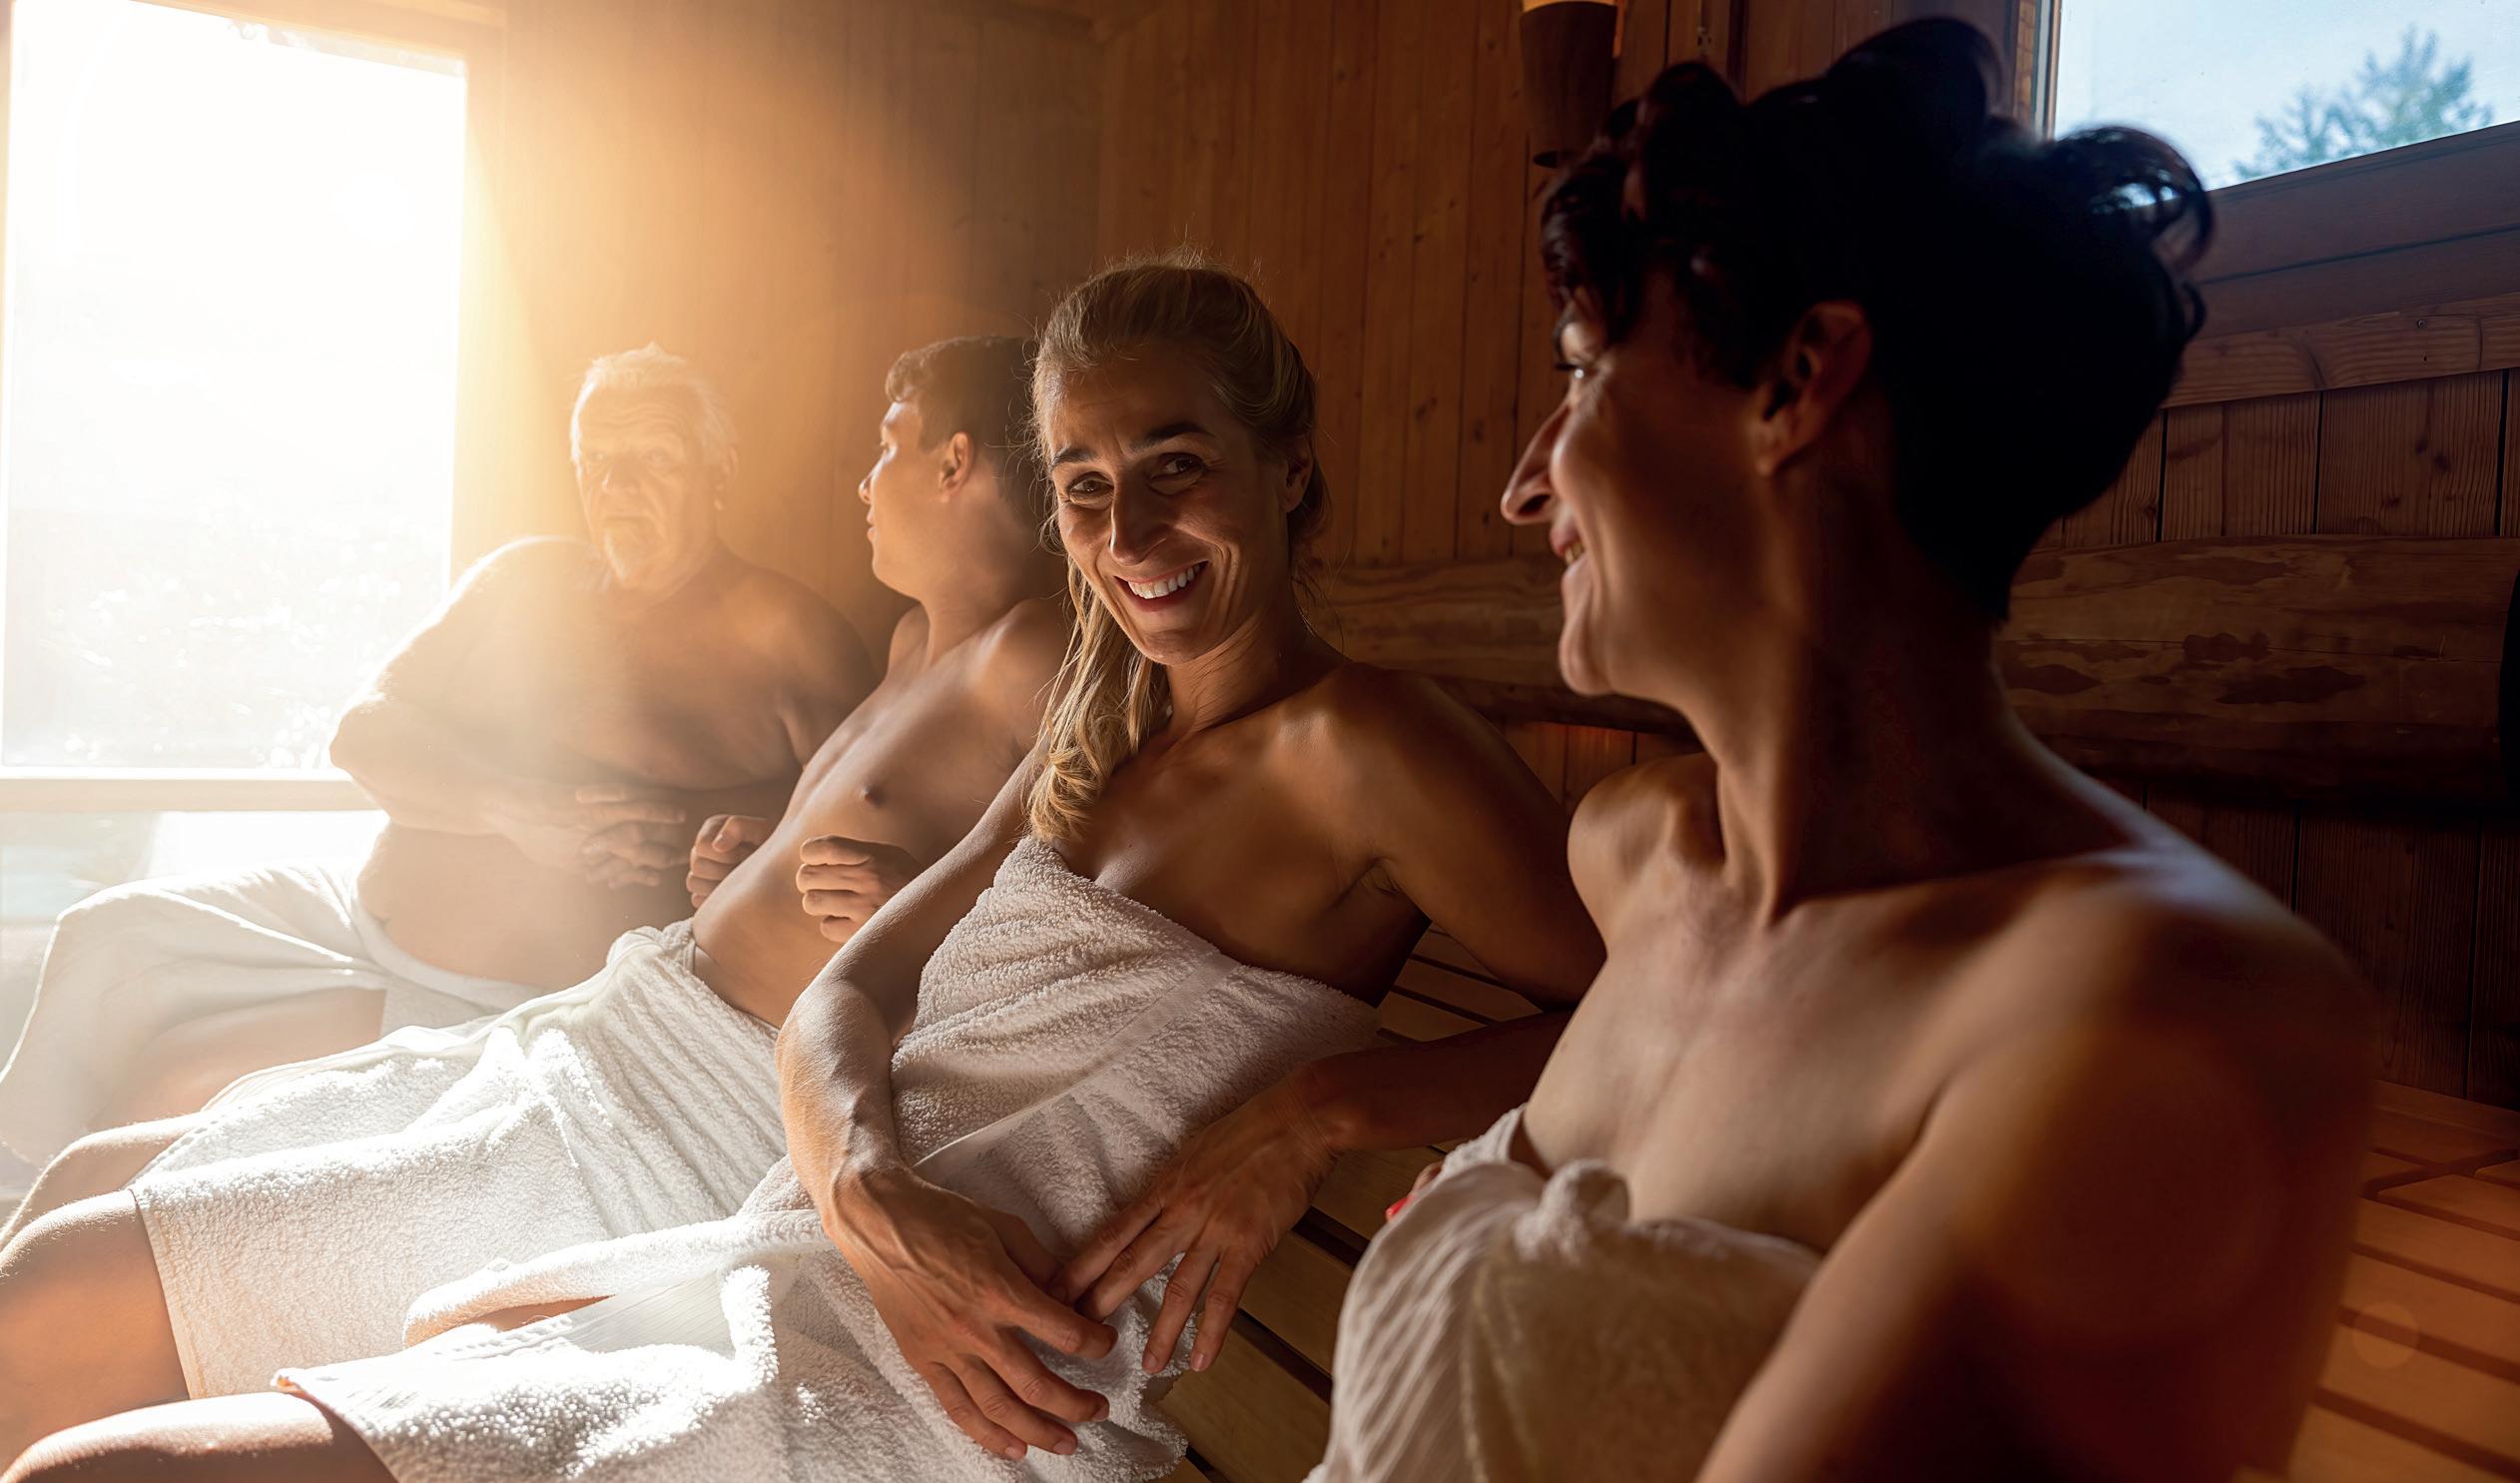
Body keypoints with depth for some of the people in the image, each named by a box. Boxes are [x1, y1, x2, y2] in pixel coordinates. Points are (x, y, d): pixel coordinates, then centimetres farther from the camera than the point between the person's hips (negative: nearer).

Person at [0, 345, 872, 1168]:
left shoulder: (776, 633, -11)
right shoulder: (526, 580, 7)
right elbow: (366, 735, 0)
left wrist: (682, 824, -31)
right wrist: (513, 809, -19)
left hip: (503, 1014, -7)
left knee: (172, 1088, -11)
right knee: (112, 934, 8)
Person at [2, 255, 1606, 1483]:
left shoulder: (1358, 740, -9)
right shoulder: (1103, 740, 14)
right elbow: (840, 998, 8)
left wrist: (1317, 1110, -21)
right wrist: (876, 1200, -13)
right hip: (784, 1270, 8)